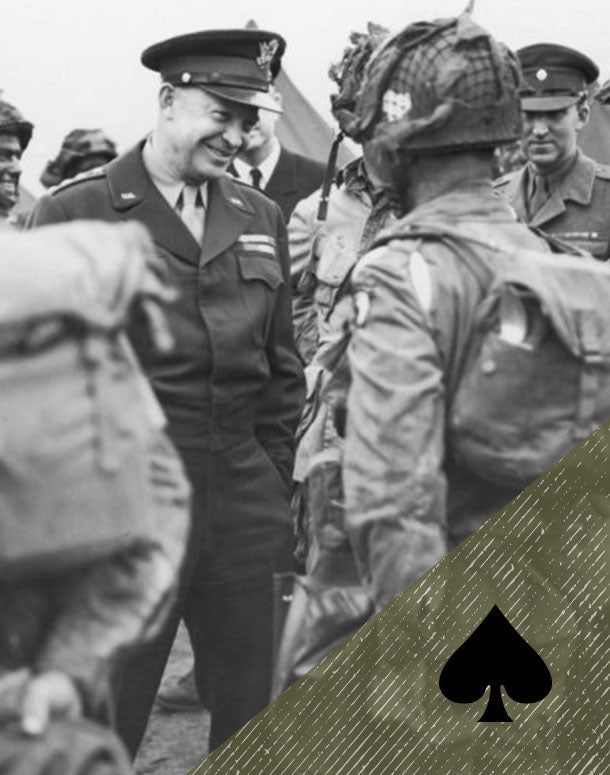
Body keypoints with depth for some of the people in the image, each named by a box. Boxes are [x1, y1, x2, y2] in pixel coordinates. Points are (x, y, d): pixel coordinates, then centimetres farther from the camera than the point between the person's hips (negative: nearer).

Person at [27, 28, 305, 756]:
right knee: (102, 728, 6)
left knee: (251, 720, 13)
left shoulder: (260, 217, 10)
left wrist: (276, 488, 11)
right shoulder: (73, 214, -5)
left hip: (243, 500, 5)